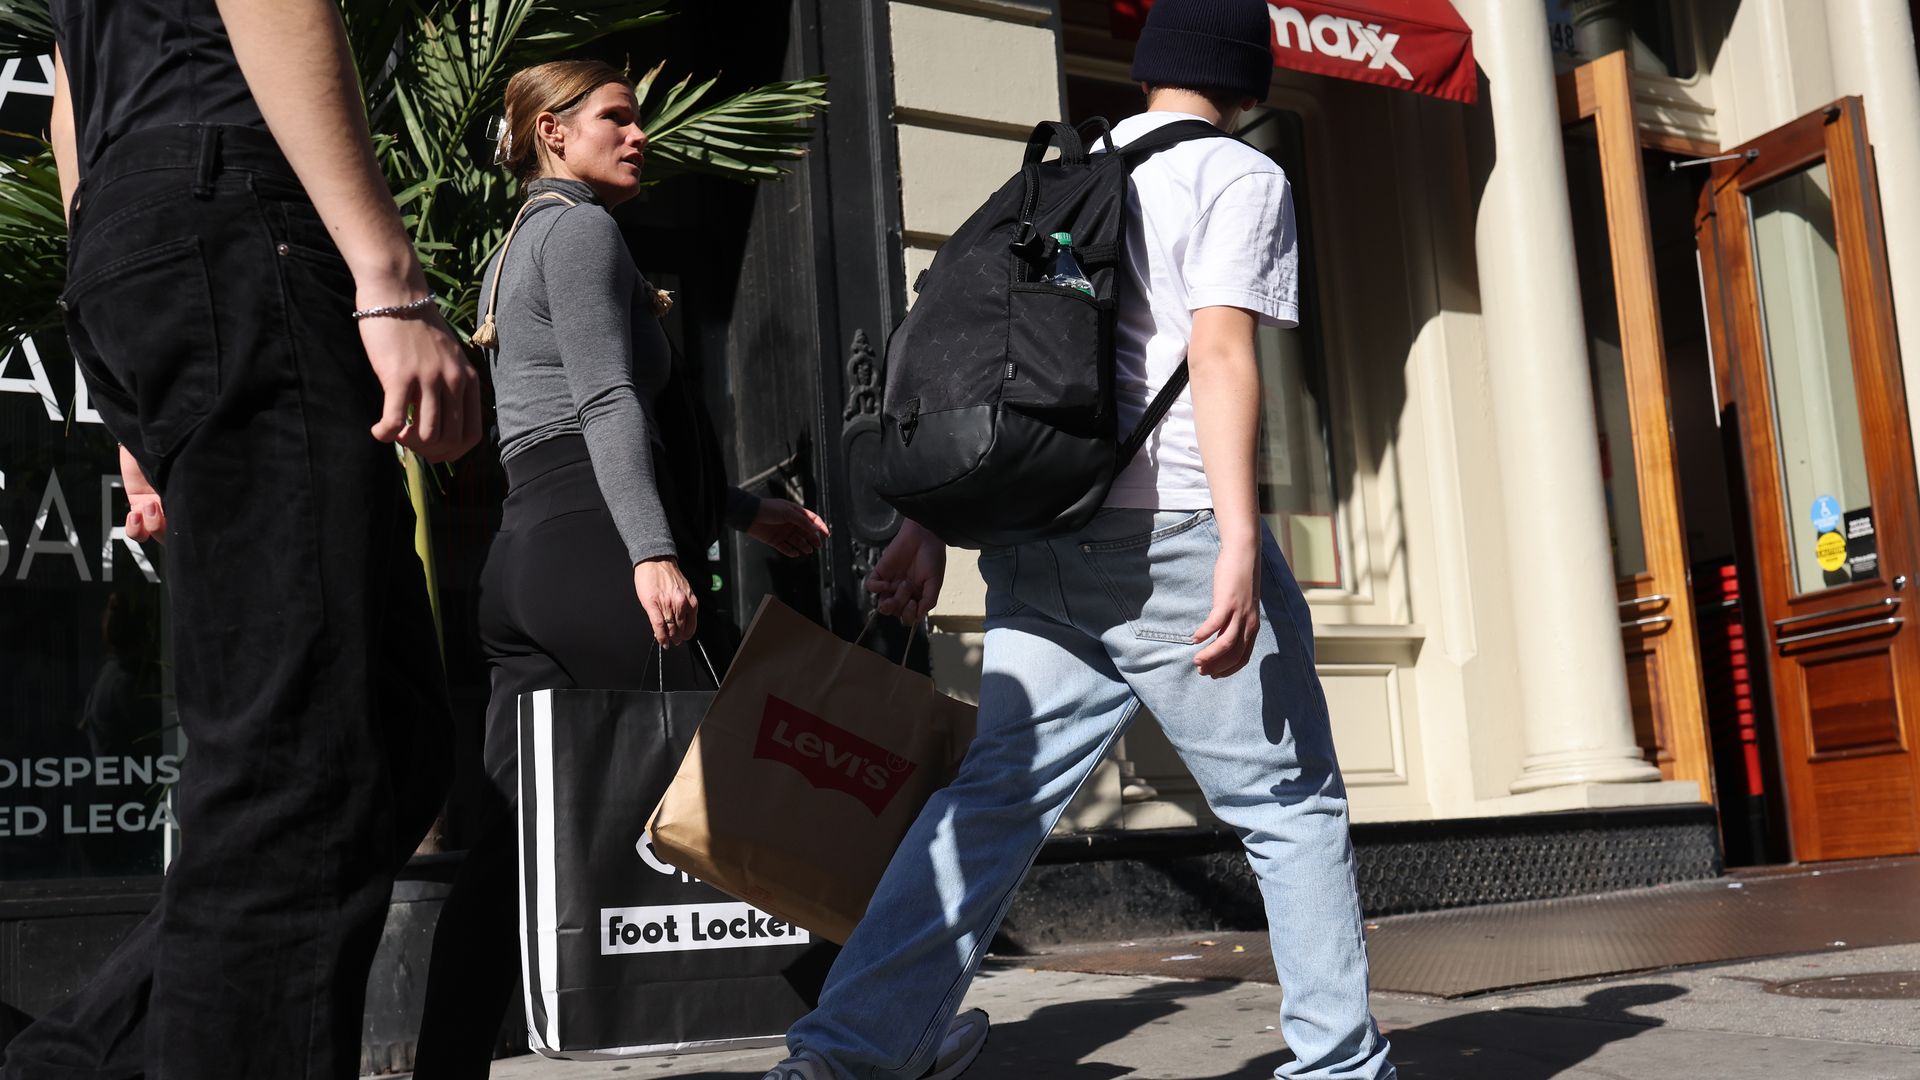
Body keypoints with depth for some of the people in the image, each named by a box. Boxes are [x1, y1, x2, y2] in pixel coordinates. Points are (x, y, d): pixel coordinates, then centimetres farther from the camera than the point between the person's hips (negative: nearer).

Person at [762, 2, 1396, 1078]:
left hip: (1040, 545, 6)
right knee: (1294, 808, 6)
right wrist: (1241, 543, -19)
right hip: (1171, 536, -6)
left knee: (993, 799, 3)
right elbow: (1220, 353, -12)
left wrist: (927, 526, 15)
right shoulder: (1239, 175, 3)